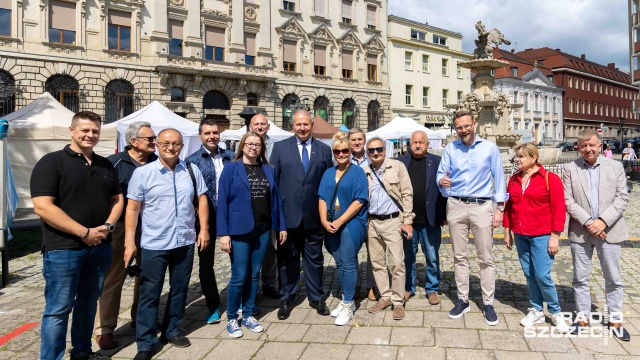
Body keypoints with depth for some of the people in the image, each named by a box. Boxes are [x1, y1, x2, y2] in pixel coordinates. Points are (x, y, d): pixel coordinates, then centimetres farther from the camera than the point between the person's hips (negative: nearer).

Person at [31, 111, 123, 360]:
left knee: (88, 303, 17)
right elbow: (43, 207, -17)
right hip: (63, 249, -6)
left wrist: (108, 226, -6)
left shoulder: (105, 165, 11)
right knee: (58, 310, 1)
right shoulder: (51, 162, -8)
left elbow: (117, 199, 15)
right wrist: (84, 232, -18)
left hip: (100, 247, 6)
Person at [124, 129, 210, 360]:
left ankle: (171, 330, 35)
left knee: (179, 289, 16)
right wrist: (130, 242, -8)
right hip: (154, 245, -3)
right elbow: (132, 208, -5)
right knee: (150, 294, 5)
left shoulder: (192, 170, 2)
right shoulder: (142, 173, -5)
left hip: (185, 242, 3)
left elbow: (202, 200, 7)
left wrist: (204, 230, 0)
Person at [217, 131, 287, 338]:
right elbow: (222, 201, -8)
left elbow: (275, 198, 10)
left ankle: (248, 315, 28)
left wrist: (281, 226, 7)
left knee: (254, 275, 12)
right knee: (239, 276, 0)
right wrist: (224, 233, -14)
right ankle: (231, 318, 20)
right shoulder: (231, 168, -4)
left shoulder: (268, 170, 8)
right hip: (239, 230, -4)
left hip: (262, 229, 4)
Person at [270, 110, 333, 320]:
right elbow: (272, 179, 1)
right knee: (287, 258, 11)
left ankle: (316, 298, 28)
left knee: (314, 258, 12)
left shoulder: (324, 149, 6)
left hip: (314, 215, 1)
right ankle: (286, 298, 27)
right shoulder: (280, 147, 2)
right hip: (288, 214, -1)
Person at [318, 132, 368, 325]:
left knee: (348, 264, -2)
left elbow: (359, 200, -11)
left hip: (351, 224, -5)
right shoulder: (328, 173, 12)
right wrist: (324, 220, -8)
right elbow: (322, 198, 8)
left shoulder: (358, 172, -3)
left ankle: (348, 305, 10)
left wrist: (340, 221, -16)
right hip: (331, 226, 5)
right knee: (339, 264, 12)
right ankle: (346, 299, 26)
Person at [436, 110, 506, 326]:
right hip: (456, 206, 2)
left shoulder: (490, 148, 3)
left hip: (481, 206, -2)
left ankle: (488, 303, 13)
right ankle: (462, 300, 20)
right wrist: (442, 181, -22)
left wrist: (500, 208, -4)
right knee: (459, 256, 9)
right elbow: (441, 174, 3)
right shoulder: (449, 149, 7)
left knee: (485, 258, 2)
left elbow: (498, 178, 2)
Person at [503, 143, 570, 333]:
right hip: (520, 236, 5)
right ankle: (537, 311, 24)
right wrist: (507, 232, 9)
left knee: (542, 275, -5)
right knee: (529, 274, 10)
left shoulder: (550, 179, -7)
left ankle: (556, 313, 16)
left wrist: (555, 237, -11)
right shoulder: (514, 179, 7)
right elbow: (508, 207, 11)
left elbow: (559, 209, -9)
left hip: (542, 236, -5)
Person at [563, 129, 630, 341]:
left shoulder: (616, 167, 4)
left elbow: (622, 198, -2)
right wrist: (587, 222, -14)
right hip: (580, 233, 0)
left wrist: (603, 221, -14)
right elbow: (568, 200, -4)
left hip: (609, 231, 0)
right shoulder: (570, 169, 1)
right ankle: (583, 317, 21)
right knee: (580, 278, 8)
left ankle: (615, 320, 24)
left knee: (613, 278, 10)